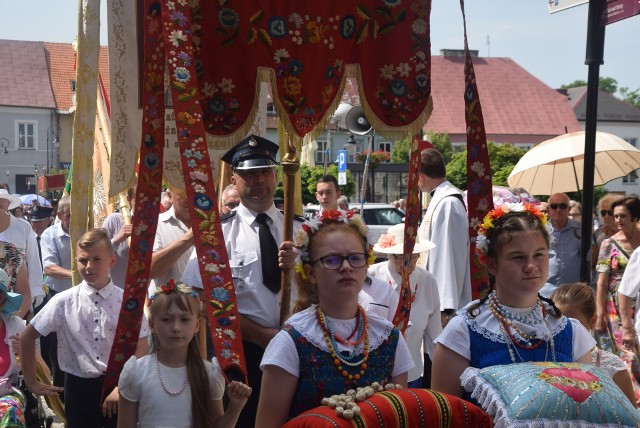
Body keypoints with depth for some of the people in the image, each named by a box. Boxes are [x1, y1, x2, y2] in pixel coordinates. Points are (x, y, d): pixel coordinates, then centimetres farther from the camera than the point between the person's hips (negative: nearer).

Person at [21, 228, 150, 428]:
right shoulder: (63, 301, -4)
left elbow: (140, 348, -4)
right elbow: (28, 336, 6)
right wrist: (31, 382, 8)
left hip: (119, 386, 0)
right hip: (78, 387, 1)